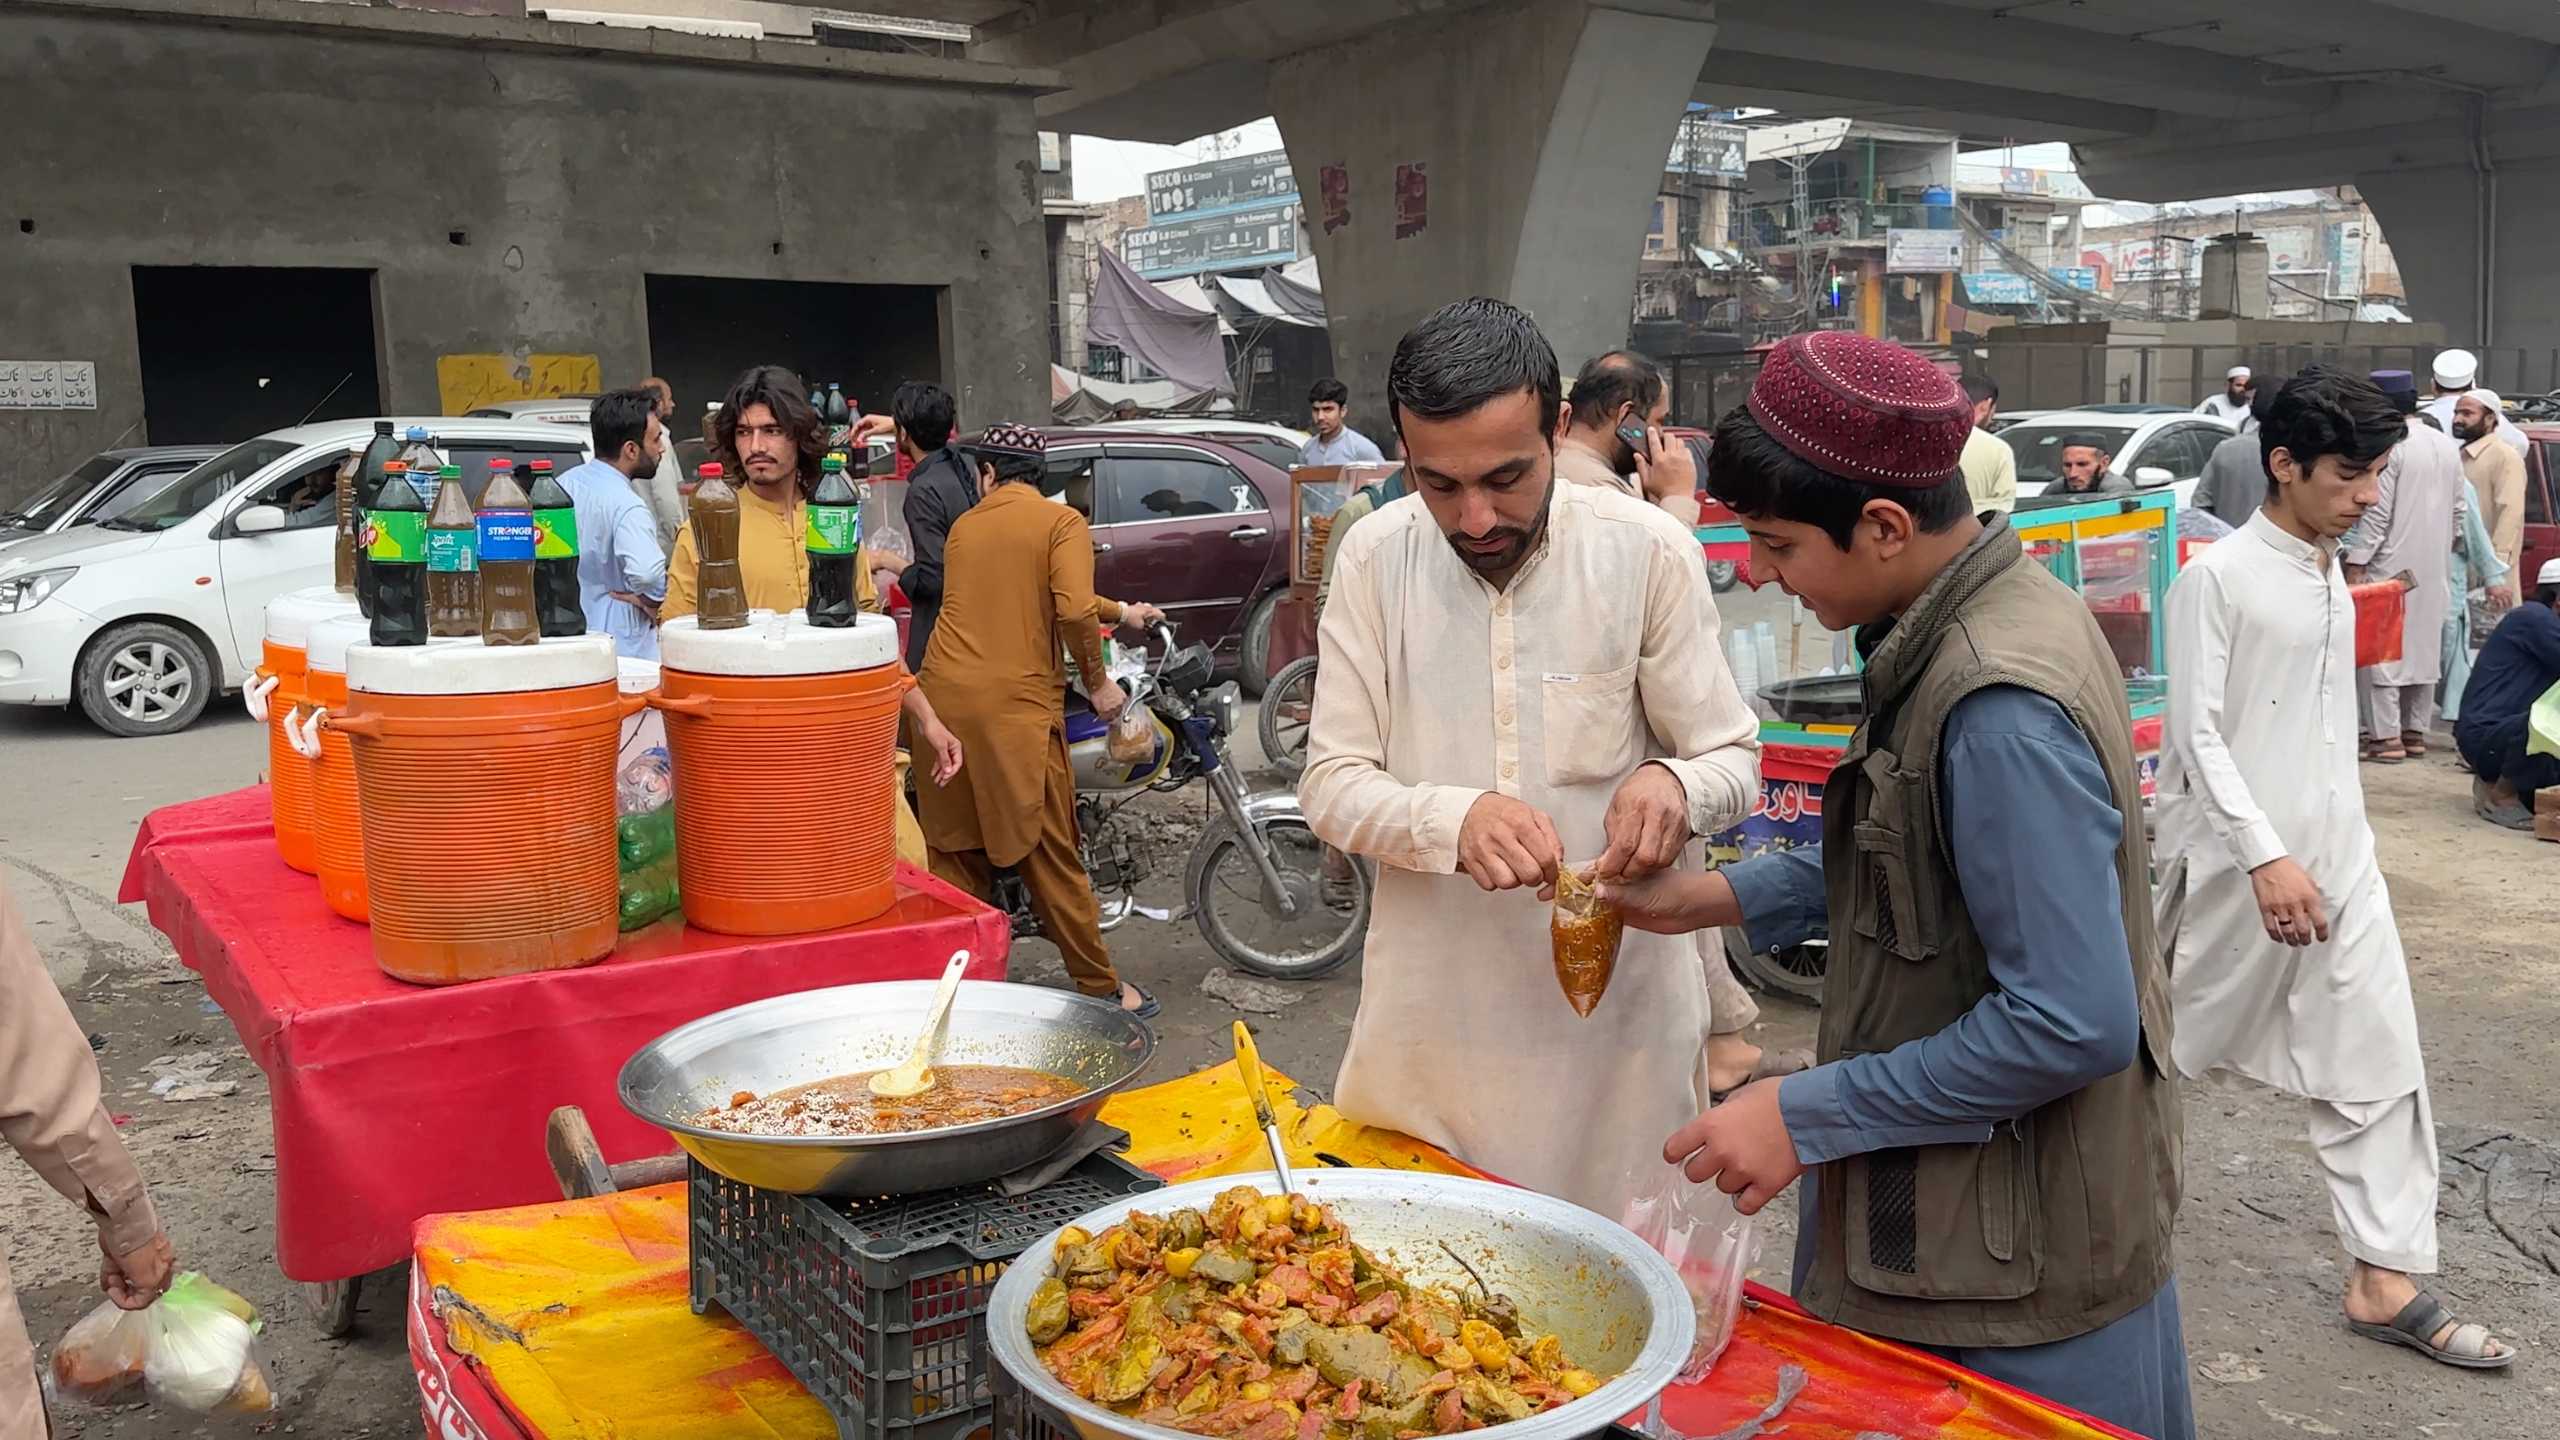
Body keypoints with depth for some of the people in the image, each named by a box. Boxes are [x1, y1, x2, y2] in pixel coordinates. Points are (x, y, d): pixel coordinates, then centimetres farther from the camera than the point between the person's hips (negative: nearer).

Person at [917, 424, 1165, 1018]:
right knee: (1051, 856, 4)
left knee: (956, 853, 12)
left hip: (944, 697, 5)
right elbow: (1072, 609, -17)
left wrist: (1121, 611, 37)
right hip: (1016, 705, -4)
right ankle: (1100, 986, 13)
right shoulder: (1062, 522, 0)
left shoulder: (964, 526, 17)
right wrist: (1097, 683, -1)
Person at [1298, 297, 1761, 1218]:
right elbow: (1330, 787, -4)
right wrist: (1455, 818, -25)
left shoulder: (1648, 553, -10)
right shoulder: (1376, 557, -6)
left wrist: (1677, 785, -27)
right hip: (1432, 999, 1)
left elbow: (1734, 761, -2)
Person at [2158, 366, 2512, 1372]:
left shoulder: (2332, 576, 11)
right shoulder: (2217, 578, -13)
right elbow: (2197, 735, -17)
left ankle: (2385, 1281, 11)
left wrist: (2327, 846, 19)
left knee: (2379, 1063, 4)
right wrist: (2266, 856, -23)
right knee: (2168, 1046, 7)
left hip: (2338, 860, 7)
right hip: (2235, 864, -7)